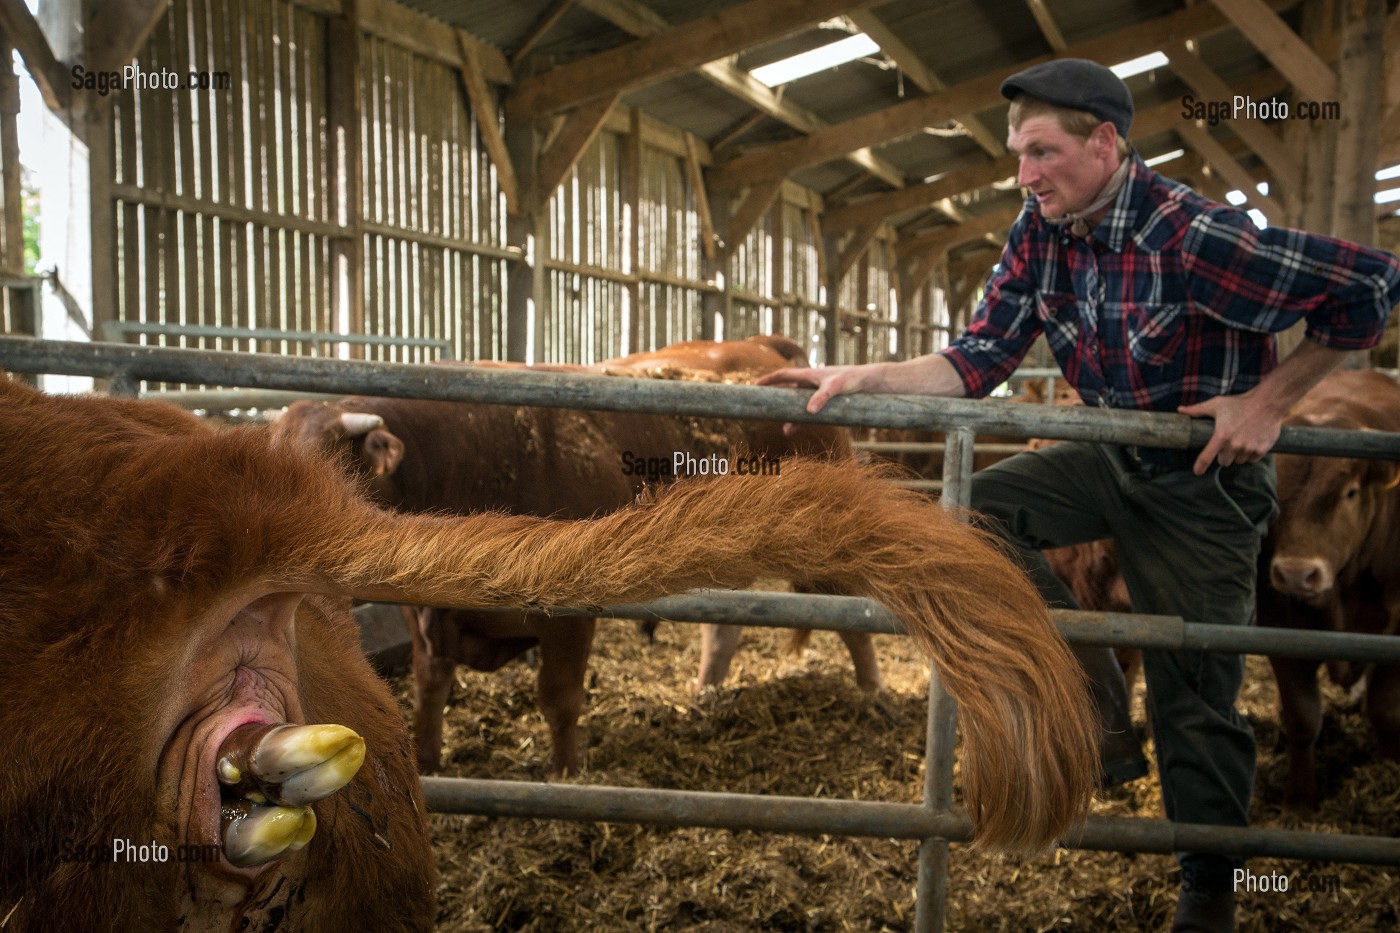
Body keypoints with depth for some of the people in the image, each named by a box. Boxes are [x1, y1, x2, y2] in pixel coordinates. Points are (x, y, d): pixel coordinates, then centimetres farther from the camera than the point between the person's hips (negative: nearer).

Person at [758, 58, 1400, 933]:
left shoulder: (1196, 237, -26)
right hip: (1112, 459, 6)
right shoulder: (1041, 232, -6)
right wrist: (863, 378, -19)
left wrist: (1269, 401, -18)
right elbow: (978, 361, -6)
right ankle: (1098, 712, 2)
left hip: (1206, 480, -6)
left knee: (1194, 697, 0)